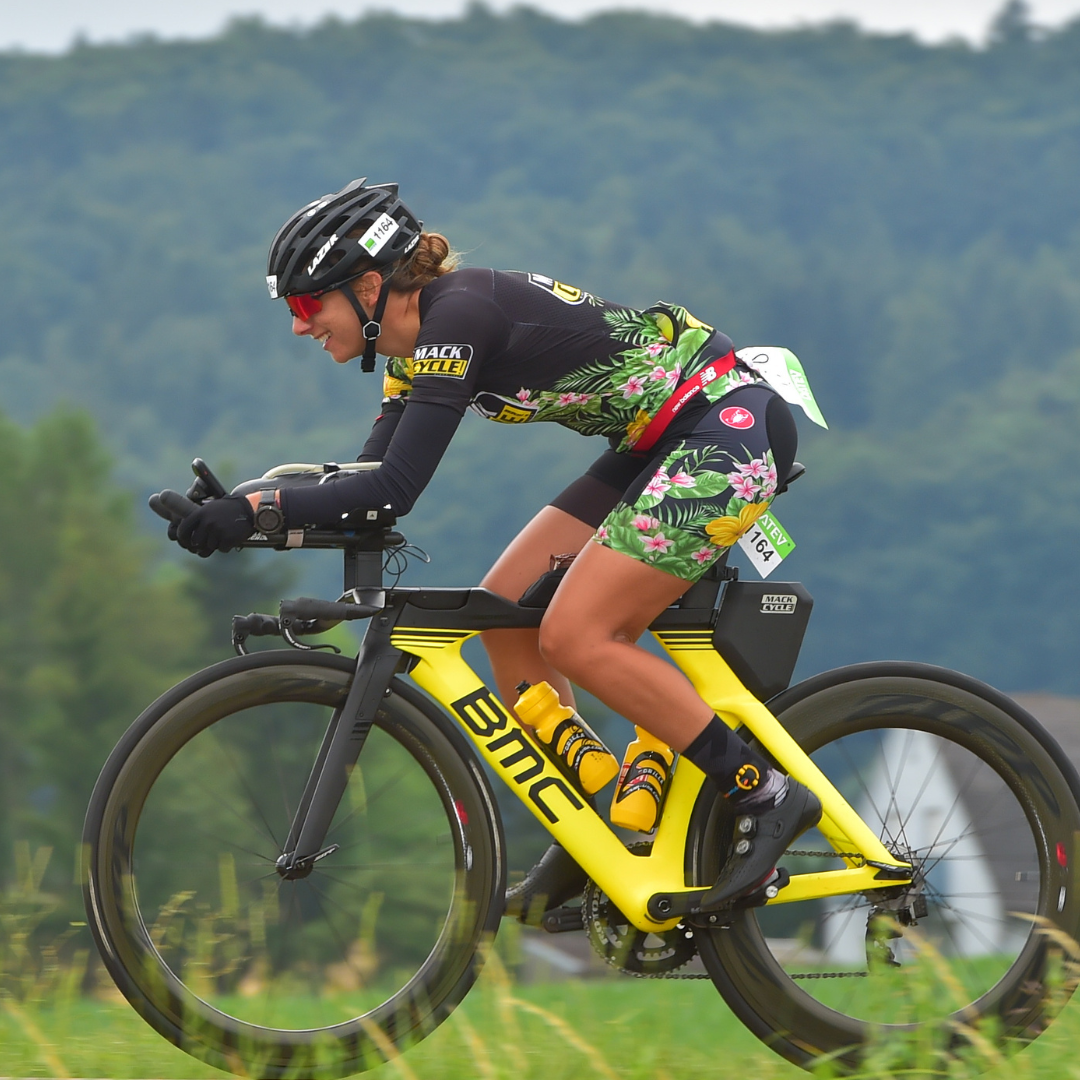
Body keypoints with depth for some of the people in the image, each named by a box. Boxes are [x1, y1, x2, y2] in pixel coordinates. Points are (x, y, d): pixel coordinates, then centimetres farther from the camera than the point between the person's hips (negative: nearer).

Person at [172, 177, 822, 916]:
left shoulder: (458, 316, -22)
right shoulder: (416, 339, 7)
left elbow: (396, 488, -28)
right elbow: (374, 477, 8)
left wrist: (258, 508, -30)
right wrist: (243, 507, -3)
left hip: (732, 430, -10)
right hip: (661, 443, 10)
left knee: (576, 637, -16)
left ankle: (767, 795, -9)